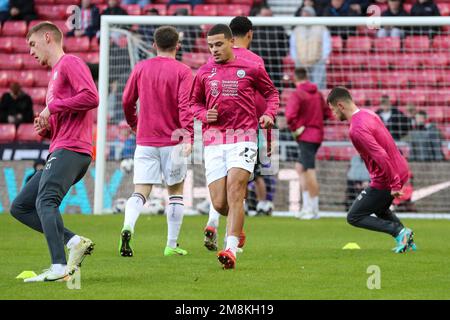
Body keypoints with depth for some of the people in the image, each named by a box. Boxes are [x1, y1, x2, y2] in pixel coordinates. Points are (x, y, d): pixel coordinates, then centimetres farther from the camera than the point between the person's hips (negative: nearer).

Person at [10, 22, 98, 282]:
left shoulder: (70, 63, -1)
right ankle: (74, 242, -4)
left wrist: (52, 107, -11)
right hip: (60, 152, 11)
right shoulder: (55, 75, 29)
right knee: (20, 207, 6)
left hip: (70, 150, -11)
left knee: (45, 202, -26)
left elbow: (91, 97, -18)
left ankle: (59, 268, -37)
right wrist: (45, 128, 11)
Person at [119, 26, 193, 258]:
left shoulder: (141, 68, 6)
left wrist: (133, 124, 29)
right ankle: (172, 245, 12)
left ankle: (128, 227, -29)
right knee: (175, 191, 12)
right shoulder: (182, 71, -5)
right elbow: (185, 105, -16)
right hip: (172, 141, -2)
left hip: (145, 141, 2)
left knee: (140, 191, -1)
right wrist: (188, 136, -21)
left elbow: (127, 101, 12)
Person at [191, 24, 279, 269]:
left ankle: (231, 249, -20)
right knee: (219, 203, -2)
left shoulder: (251, 69, 5)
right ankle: (236, 226, 33)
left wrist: (269, 114, -1)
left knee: (234, 193, -18)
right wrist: (205, 114, 1)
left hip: (243, 136, -3)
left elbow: (271, 93, 18)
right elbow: (194, 103, 23)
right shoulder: (204, 73, 12)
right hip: (213, 139, 3)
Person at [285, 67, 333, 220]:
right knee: (301, 168, 17)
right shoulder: (318, 93, 11)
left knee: (310, 172, -7)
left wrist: (295, 129, -11)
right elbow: (327, 113, 17)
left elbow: (290, 116, -25)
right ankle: (307, 206, 14)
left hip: (305, 136, -8)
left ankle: (313, 210, -6)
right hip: (317, 134, 8)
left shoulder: (297, 95, -12)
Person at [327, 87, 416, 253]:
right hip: (402, 170, 9)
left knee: (354, 217, 3)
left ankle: (399, 231, -10)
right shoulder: (368, 114, 8)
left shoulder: (356, 129, -22)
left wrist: (394, 184, -24)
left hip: (384, 181, -9)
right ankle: (407, 241, 23)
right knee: (380, 210, 33)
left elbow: (381, 156, -30)